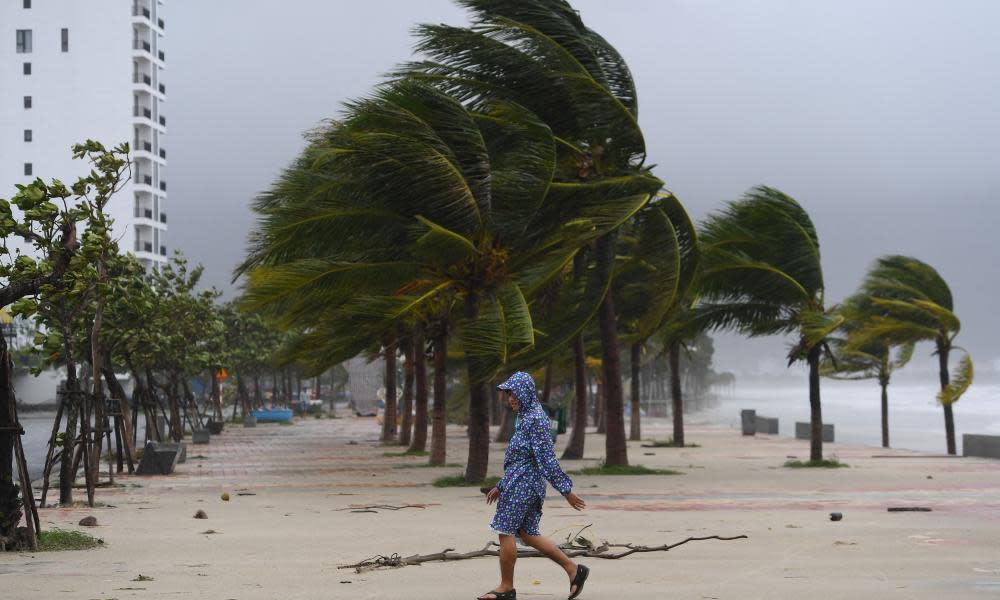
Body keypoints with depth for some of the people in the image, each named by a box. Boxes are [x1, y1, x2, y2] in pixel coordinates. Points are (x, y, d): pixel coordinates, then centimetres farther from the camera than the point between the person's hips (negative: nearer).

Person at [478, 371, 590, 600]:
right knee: (527, 533, 12)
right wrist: (501, 487, 25)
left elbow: (547, 459, -19)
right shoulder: (526, 417, 16)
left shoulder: (535, 419, -15)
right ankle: (574, 570, 13)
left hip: (523, 486, -10)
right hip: (518, 484, 10)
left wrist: (566, 490, -20)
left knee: (505, 531, -3)